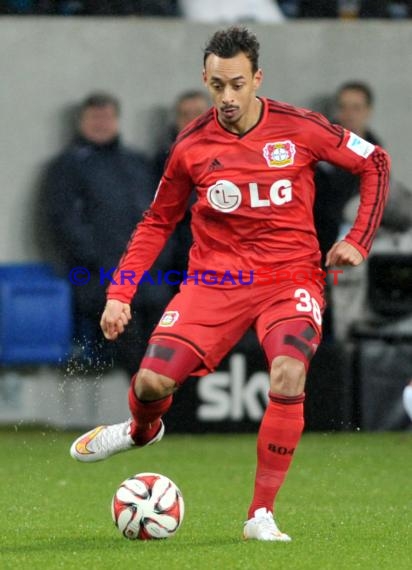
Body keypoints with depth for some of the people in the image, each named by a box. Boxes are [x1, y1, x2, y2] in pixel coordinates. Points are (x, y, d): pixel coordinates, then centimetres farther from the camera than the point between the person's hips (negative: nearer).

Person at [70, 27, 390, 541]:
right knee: (152, 381, -15)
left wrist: (358, 242, 0)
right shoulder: (192, 144, -1)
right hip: (214, 280, 1)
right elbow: (157, 222, 12)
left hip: (289, 278, -1)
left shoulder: (299, 129, -6)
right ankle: (143, 430, 26)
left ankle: (261, 514, -16)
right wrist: (119, 293, 4)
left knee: (288, 375, -30)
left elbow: (375, 163, 8)